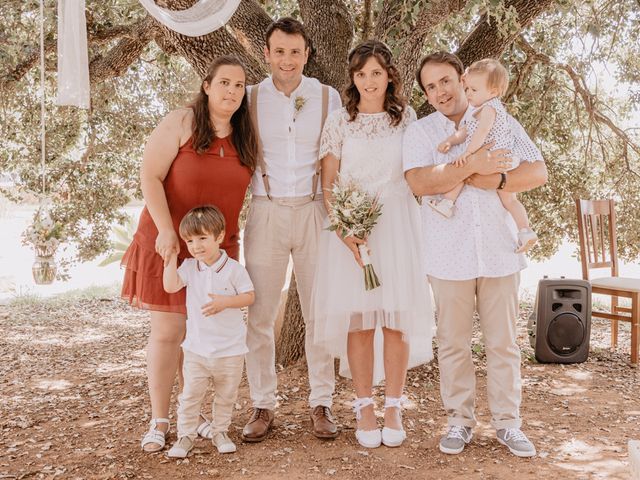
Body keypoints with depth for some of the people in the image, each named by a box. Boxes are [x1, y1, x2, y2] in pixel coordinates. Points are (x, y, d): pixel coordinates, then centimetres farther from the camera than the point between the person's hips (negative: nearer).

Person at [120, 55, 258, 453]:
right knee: (167, 332, 1)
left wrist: (232, 238, 9)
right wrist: (165, 229, -22)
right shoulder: (180, 124, -8)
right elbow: (150, 177, -13)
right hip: (169, 243, -4)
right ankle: (159, 421, 13)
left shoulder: (246, 137, 7)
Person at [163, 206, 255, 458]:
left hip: (230, 349, -1)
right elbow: (170, 286, -12)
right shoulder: (189, 267, 0)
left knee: (226, 395, 13)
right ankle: (185, 435, 18)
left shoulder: (233, 269, -10)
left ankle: (220, 432, 30)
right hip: (196, 348, 2)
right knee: (190, 394, 4)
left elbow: (249, 296, -9)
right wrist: (171, 257, -14)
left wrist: (225, 302, -24)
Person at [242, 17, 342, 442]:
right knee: (260, 315, 1)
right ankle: (263, 405, 14)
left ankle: (322, 403, 16)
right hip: (266, 212, 0)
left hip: (314, 211, 0)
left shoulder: (328, 97, 6)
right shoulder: (250, 99, 6)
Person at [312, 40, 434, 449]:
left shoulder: (407, 118, 8)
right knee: (358, 318, 0)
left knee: (397, 317, 0)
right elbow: (328, 184, 1)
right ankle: (364, 406, 12)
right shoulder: (339, 122, 4)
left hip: (398, 226, 1)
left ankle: (394, 407, 12)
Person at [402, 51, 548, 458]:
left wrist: (492, 180, -14)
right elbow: (420, 182, -13)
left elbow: (538, 172, -2)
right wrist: (470, 166, -17)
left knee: (503, 342, 7)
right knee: (454, 343, 7)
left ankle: (507, 421, 19)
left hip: (499, 250, 1)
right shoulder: (419, 132, 6)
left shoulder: (501, 123, 9)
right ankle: (459, 420, 20)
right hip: (449, 255, 0)